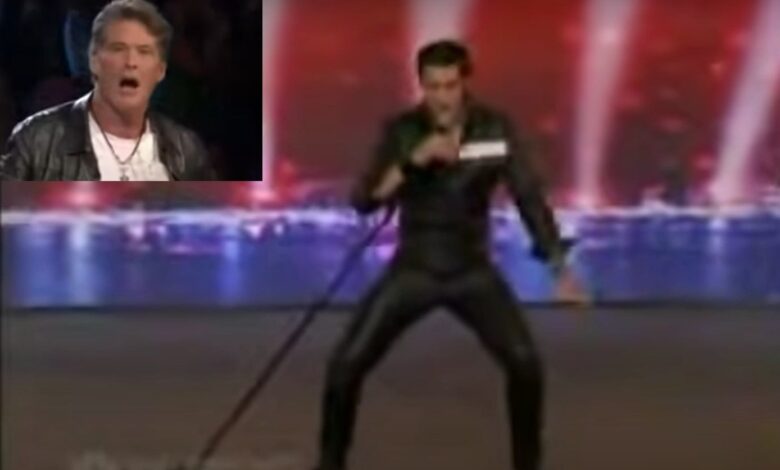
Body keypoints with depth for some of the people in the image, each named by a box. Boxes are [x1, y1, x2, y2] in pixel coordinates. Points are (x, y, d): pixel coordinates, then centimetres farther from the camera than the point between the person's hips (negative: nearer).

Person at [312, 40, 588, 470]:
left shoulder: (495, 128, -10)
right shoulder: (402, 131, -11)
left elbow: (529, 196, -10)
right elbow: (363, 201, -19)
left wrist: (560, 266, -20)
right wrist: (415, 159, -31)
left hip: (472, 271, 0)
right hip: (412, 270, 0)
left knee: (525, 362, -13)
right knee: (346, 364, -9)